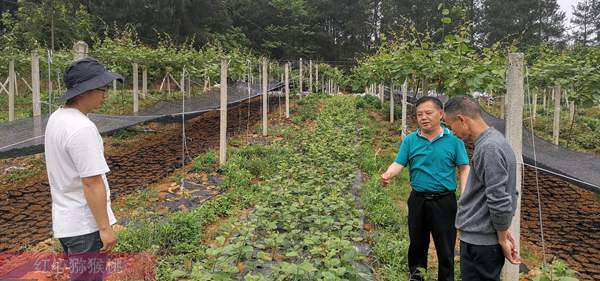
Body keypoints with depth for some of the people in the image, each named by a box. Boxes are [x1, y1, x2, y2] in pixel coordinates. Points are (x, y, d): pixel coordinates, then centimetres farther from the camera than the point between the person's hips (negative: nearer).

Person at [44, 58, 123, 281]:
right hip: (85, 225, -9)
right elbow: (92, 183, -24)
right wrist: (105, 228, -17)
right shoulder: (82, 129, -25)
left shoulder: (57, 118, 5)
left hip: (66, 220, 9)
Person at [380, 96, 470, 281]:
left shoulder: (454, 140, -5)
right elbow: (399, 164, -4)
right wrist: (388, 174, -27)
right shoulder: (410, 140, 1)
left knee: (445, 248, 7)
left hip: (444, 202, -2)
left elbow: (464, 169, -4)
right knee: (417, 243, 18)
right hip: (418, 200, 3)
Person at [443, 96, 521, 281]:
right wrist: (504, 231, 15)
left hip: (480, 242, -9)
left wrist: (502, 239, -11)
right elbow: (507, 194, 16)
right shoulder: (493, 141, 10)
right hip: (480, 237, 9)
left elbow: (499, 202, -22)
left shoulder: (489, 148, -22)